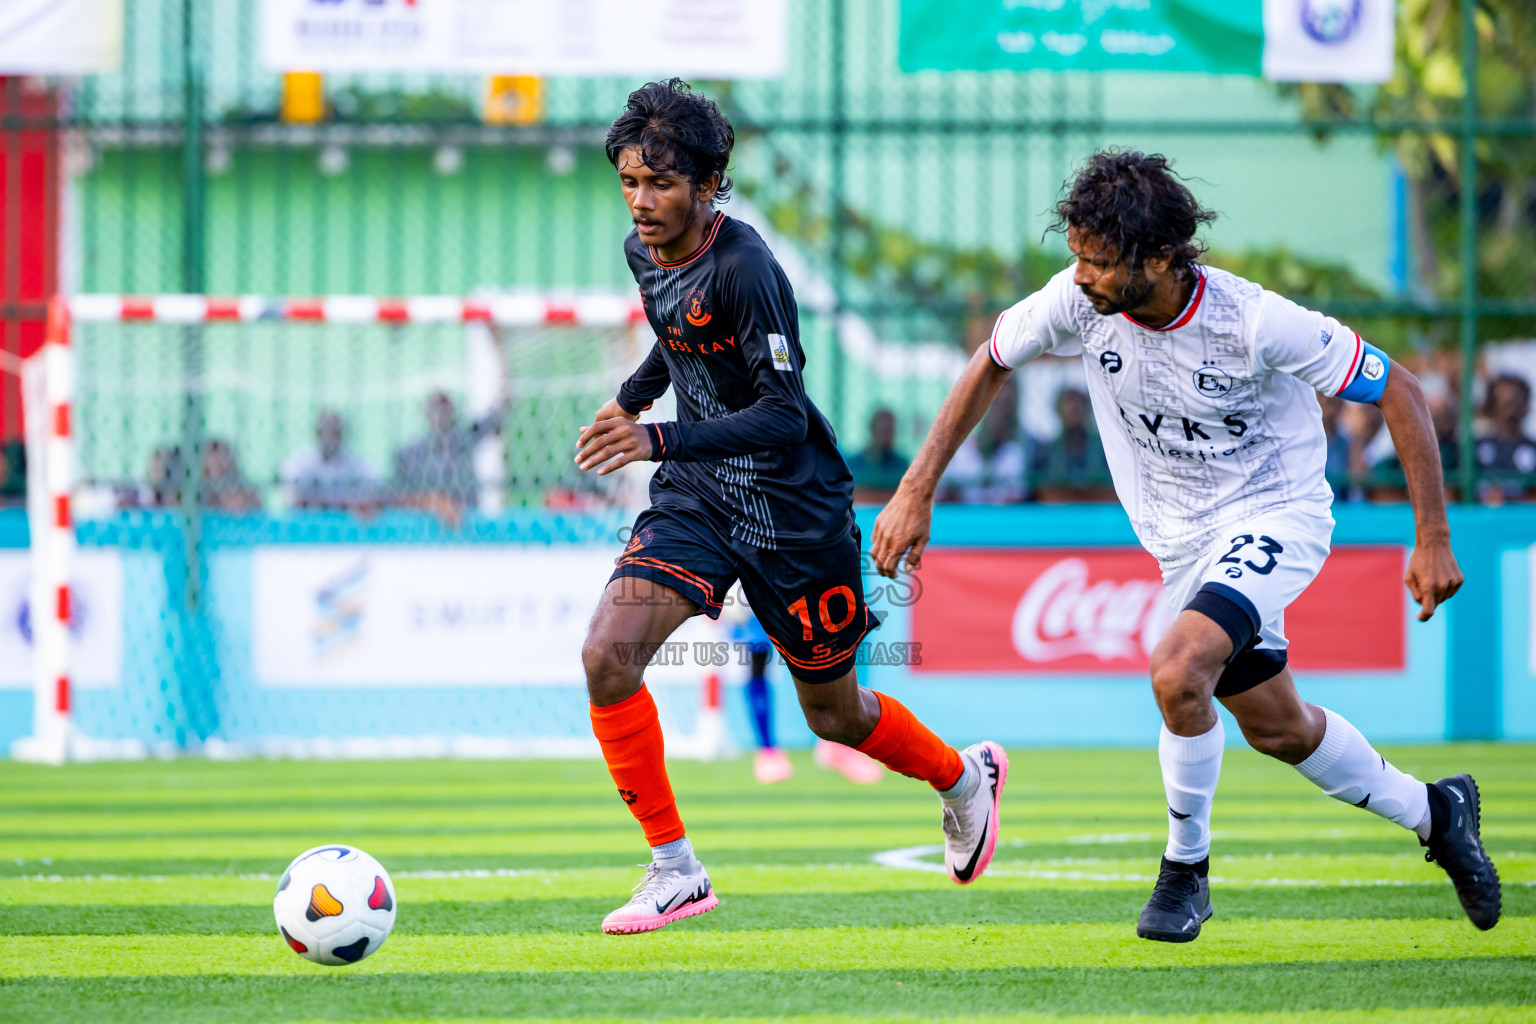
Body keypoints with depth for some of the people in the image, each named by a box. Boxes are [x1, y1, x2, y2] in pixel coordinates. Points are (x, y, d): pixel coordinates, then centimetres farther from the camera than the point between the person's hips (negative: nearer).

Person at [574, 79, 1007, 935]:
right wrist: (630, 398, 22)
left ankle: (965, 778, 44)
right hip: (694, 498, 6)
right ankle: (675, 871, -8)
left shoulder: (743, 268, -25)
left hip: (794, 511, -6)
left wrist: (658, 440, -37)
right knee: (607, 657, -17)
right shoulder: (645, 253, -1)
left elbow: (783, 416, -28)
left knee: (835, 713, 11)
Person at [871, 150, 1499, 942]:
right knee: (1275, 728, 16)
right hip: (1182, 540, 6)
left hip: (1274, 513, -6)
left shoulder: (1255, 322, -30)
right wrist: (916, 490, -2)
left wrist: (1432, 540, -19)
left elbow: (1397, 391, -19)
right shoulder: (1078, 301, -18)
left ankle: (1186, 869, -5)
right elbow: (990, 366, 2)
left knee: (1177, 672, -29)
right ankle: (1434, 813, 41)